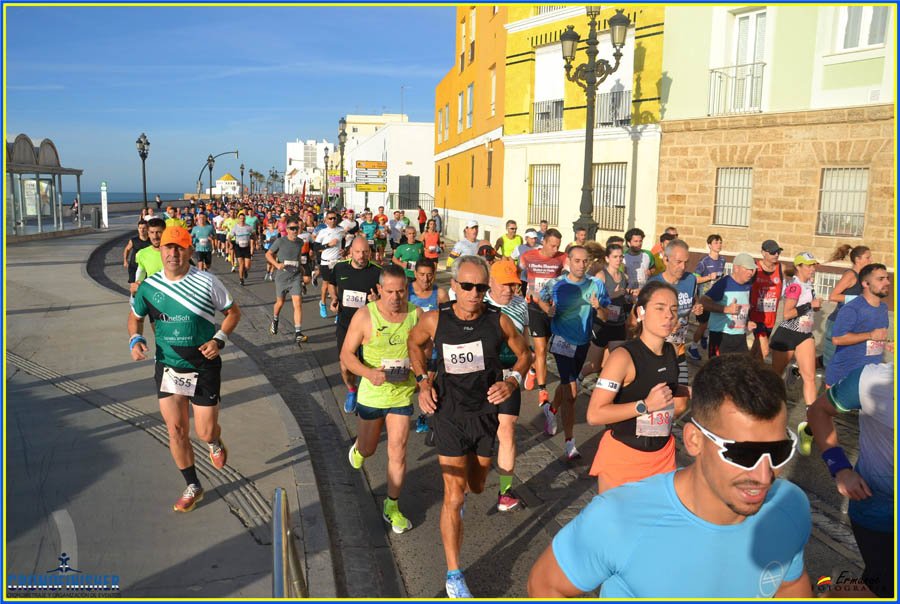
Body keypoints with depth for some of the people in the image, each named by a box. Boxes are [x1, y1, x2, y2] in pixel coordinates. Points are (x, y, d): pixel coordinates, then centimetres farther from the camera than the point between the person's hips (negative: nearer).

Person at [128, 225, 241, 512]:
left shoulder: (207, 282, -11)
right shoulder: (148, 286, -3)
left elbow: (233, 312, 0)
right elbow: (135, 316, 15)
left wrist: (219, 339, -15)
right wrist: (136, 339, -5)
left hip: (204, 368, -2)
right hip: (167, 368, 3)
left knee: (205, 433, 2)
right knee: (176, 431, 5)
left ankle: (215, 443, 42)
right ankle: (192, 487, 26)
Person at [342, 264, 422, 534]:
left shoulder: (416, 314, -8)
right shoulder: (365, 315, -15)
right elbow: (346, 353, -11)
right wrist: (369, 373, -29)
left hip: (403, 394, 1)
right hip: (371, 394, -1)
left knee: (397, 454, 1)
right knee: (368, 450, 17)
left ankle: (392, 507, 21)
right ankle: (358, 447, 56)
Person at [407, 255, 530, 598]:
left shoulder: (499, 321, -13)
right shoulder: (435, 321, -14)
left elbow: (523, 354, 3)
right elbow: (415, 342, 8)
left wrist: (512, 381, -15)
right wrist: (423, 381, -3)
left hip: (486, 413, 2)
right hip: (450, 416, -2)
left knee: (476, 486, 22)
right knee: (454, 497, -5)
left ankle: (461, 482, 61)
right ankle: (454, 575, 8)